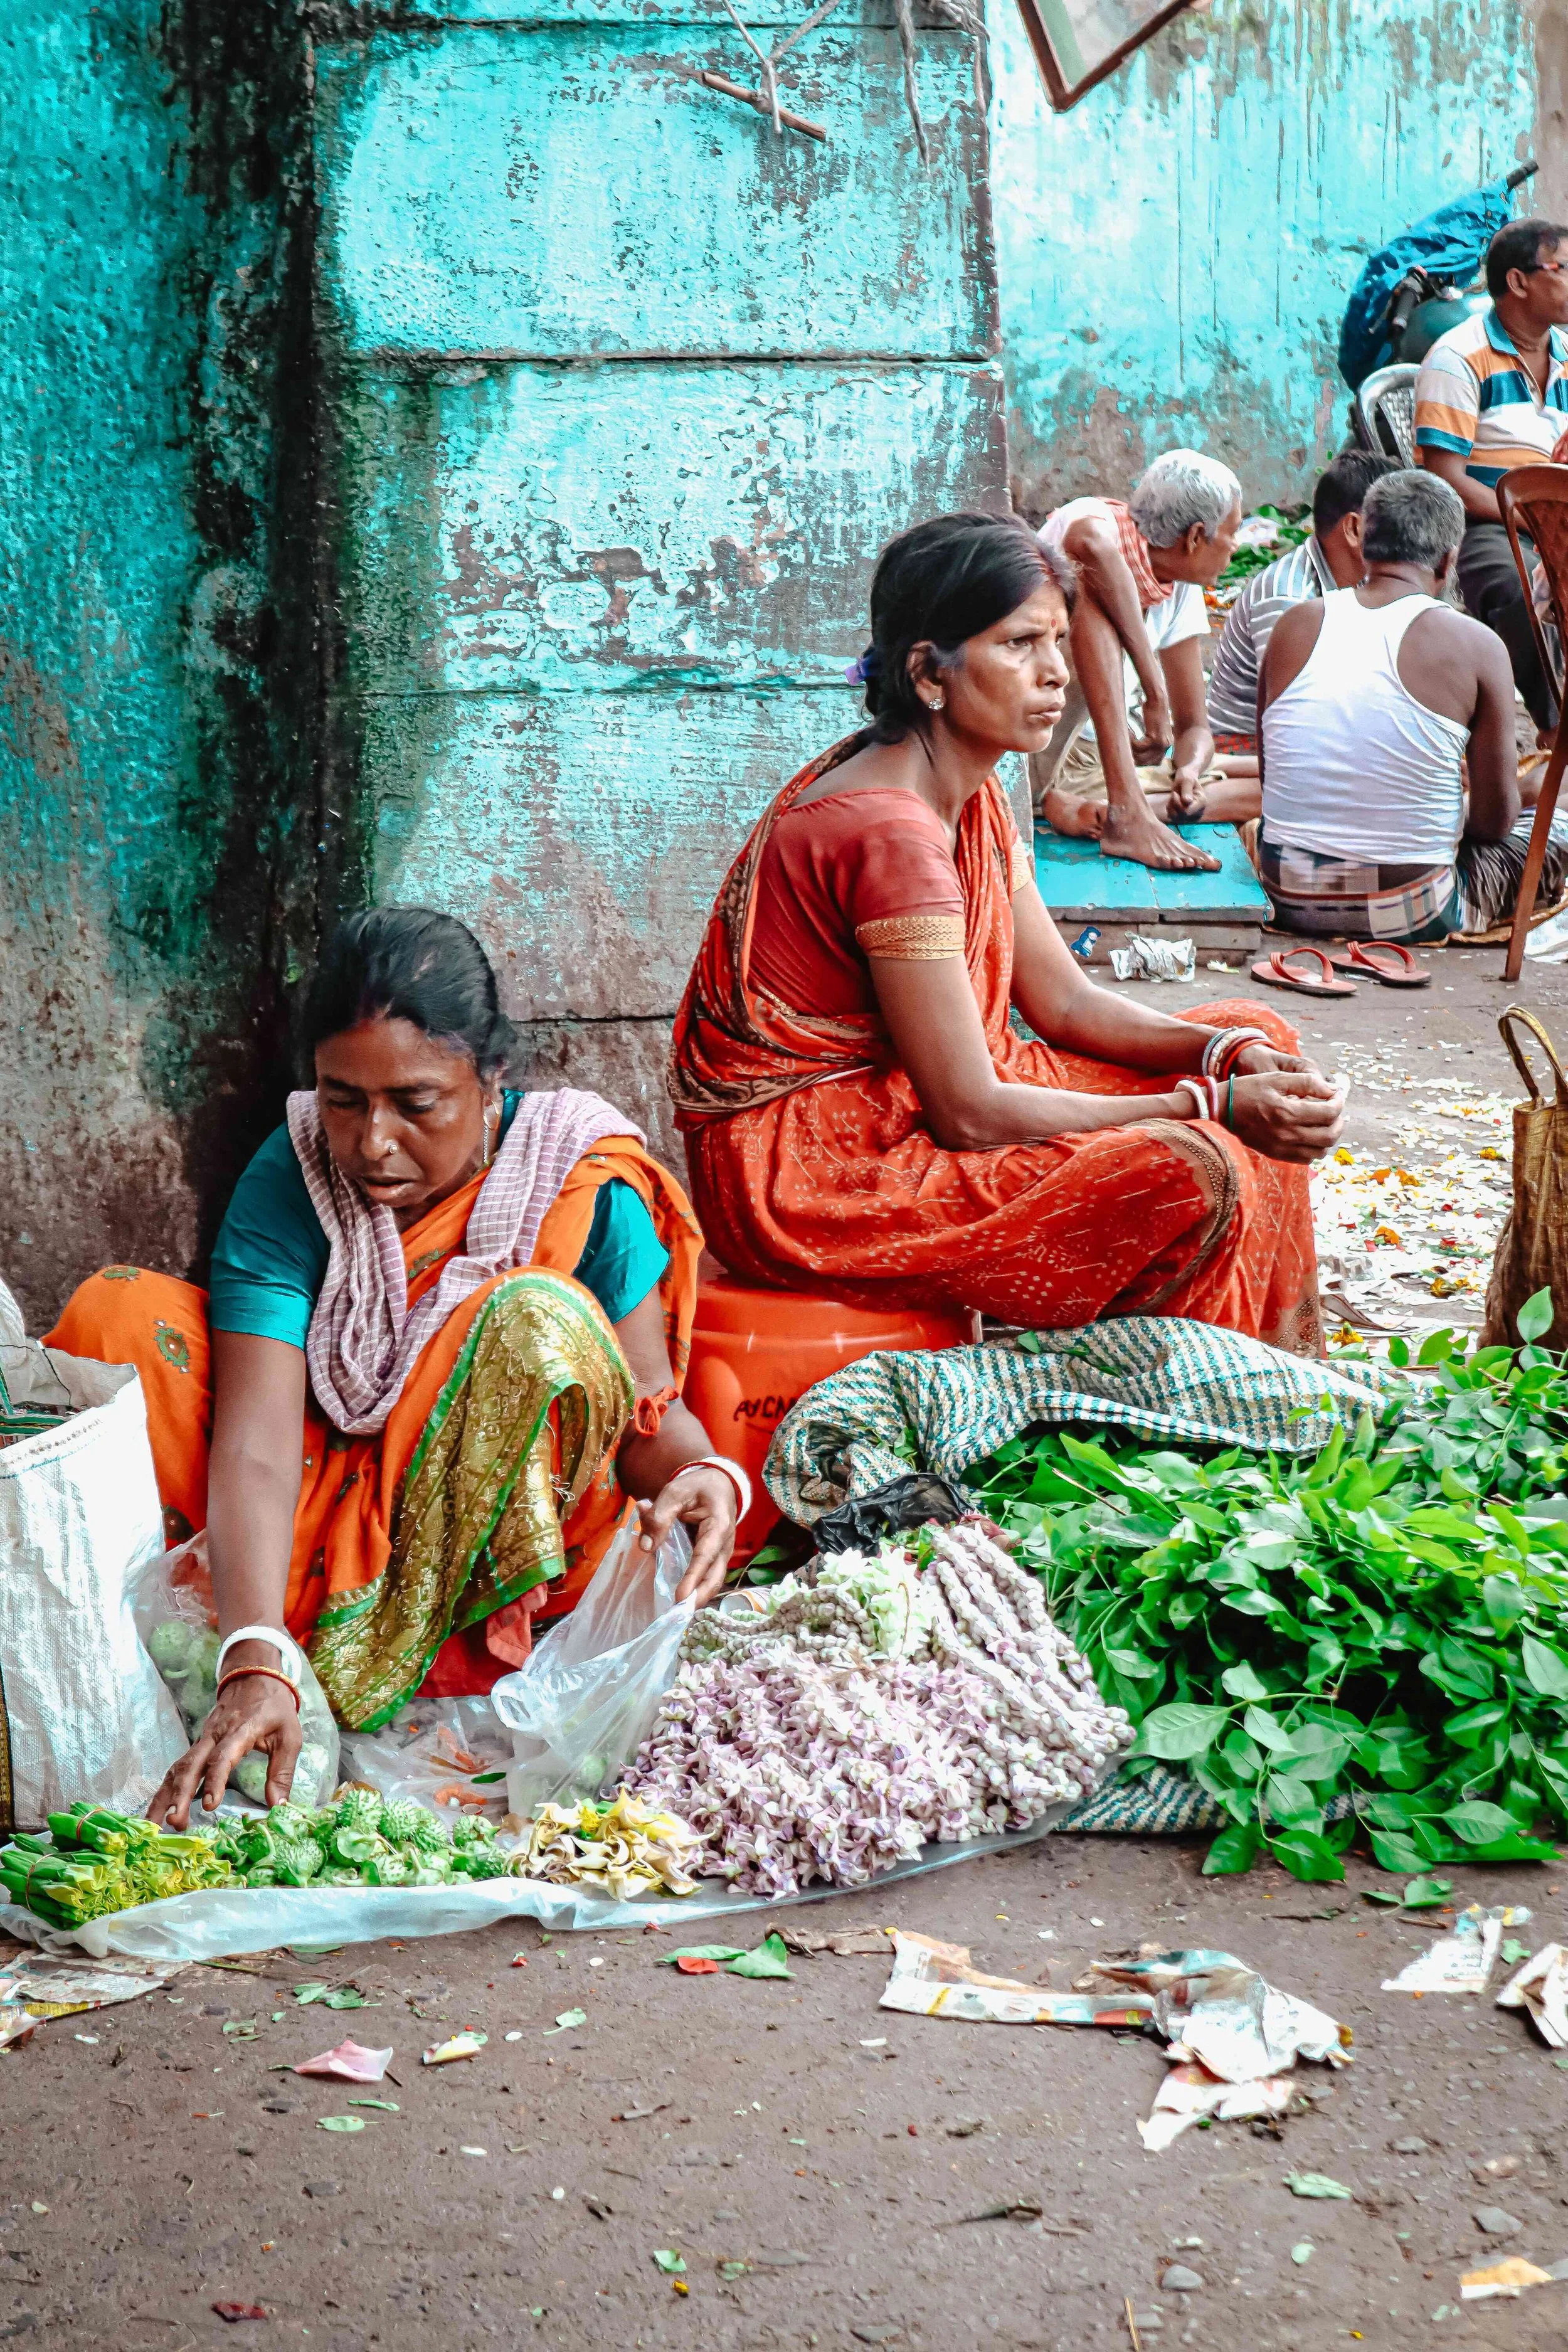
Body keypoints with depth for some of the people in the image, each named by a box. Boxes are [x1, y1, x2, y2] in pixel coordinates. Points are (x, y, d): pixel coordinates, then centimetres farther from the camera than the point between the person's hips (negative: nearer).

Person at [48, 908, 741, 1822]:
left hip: (497, 1536, -1)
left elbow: (650, 1411, -11)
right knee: (121, 1314, -18)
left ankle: (402, 1657, -23)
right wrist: (256, 1662, -42)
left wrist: (705, 1473, -36)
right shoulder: (291, 1181, -18)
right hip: (331, 1521, 1)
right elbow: (257, 1442, -28)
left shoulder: (582, 1185, -16)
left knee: (541, 1320, -30)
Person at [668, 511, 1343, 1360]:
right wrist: (1212, 1106, -19)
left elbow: (1065, 1001, 10)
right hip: (801, 1176, -10)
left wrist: (1235, 1056, -7)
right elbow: (970, 1112, -24)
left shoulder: (969, 797, 8)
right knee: (1191, 1174, -27)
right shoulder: (891, 834, -24)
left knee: (1254, 1043, 6)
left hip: (897, 1110, 10)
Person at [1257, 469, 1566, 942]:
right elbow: (1496, 818, -5)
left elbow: (1273, 780, 9)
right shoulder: (1475, 646, -11)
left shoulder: (1295, 626, 1)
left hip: (1291, 901, 4)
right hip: (1410, 915, -4)